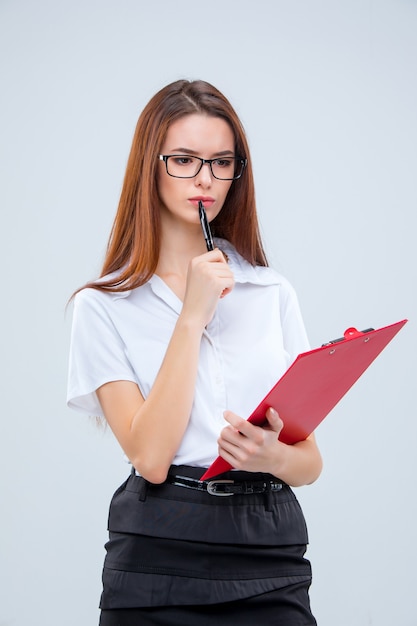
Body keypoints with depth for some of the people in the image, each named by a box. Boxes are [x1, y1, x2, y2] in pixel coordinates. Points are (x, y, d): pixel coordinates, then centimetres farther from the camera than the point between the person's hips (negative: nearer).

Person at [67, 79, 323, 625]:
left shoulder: (274, 293, 8)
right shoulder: (104, 307, -2)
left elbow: (311, 459, 9)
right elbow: (151, 457, -14)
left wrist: (275, 458, -14)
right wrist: (193, 315, -13)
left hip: (271, 564, 3)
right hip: (159, 564, -2)